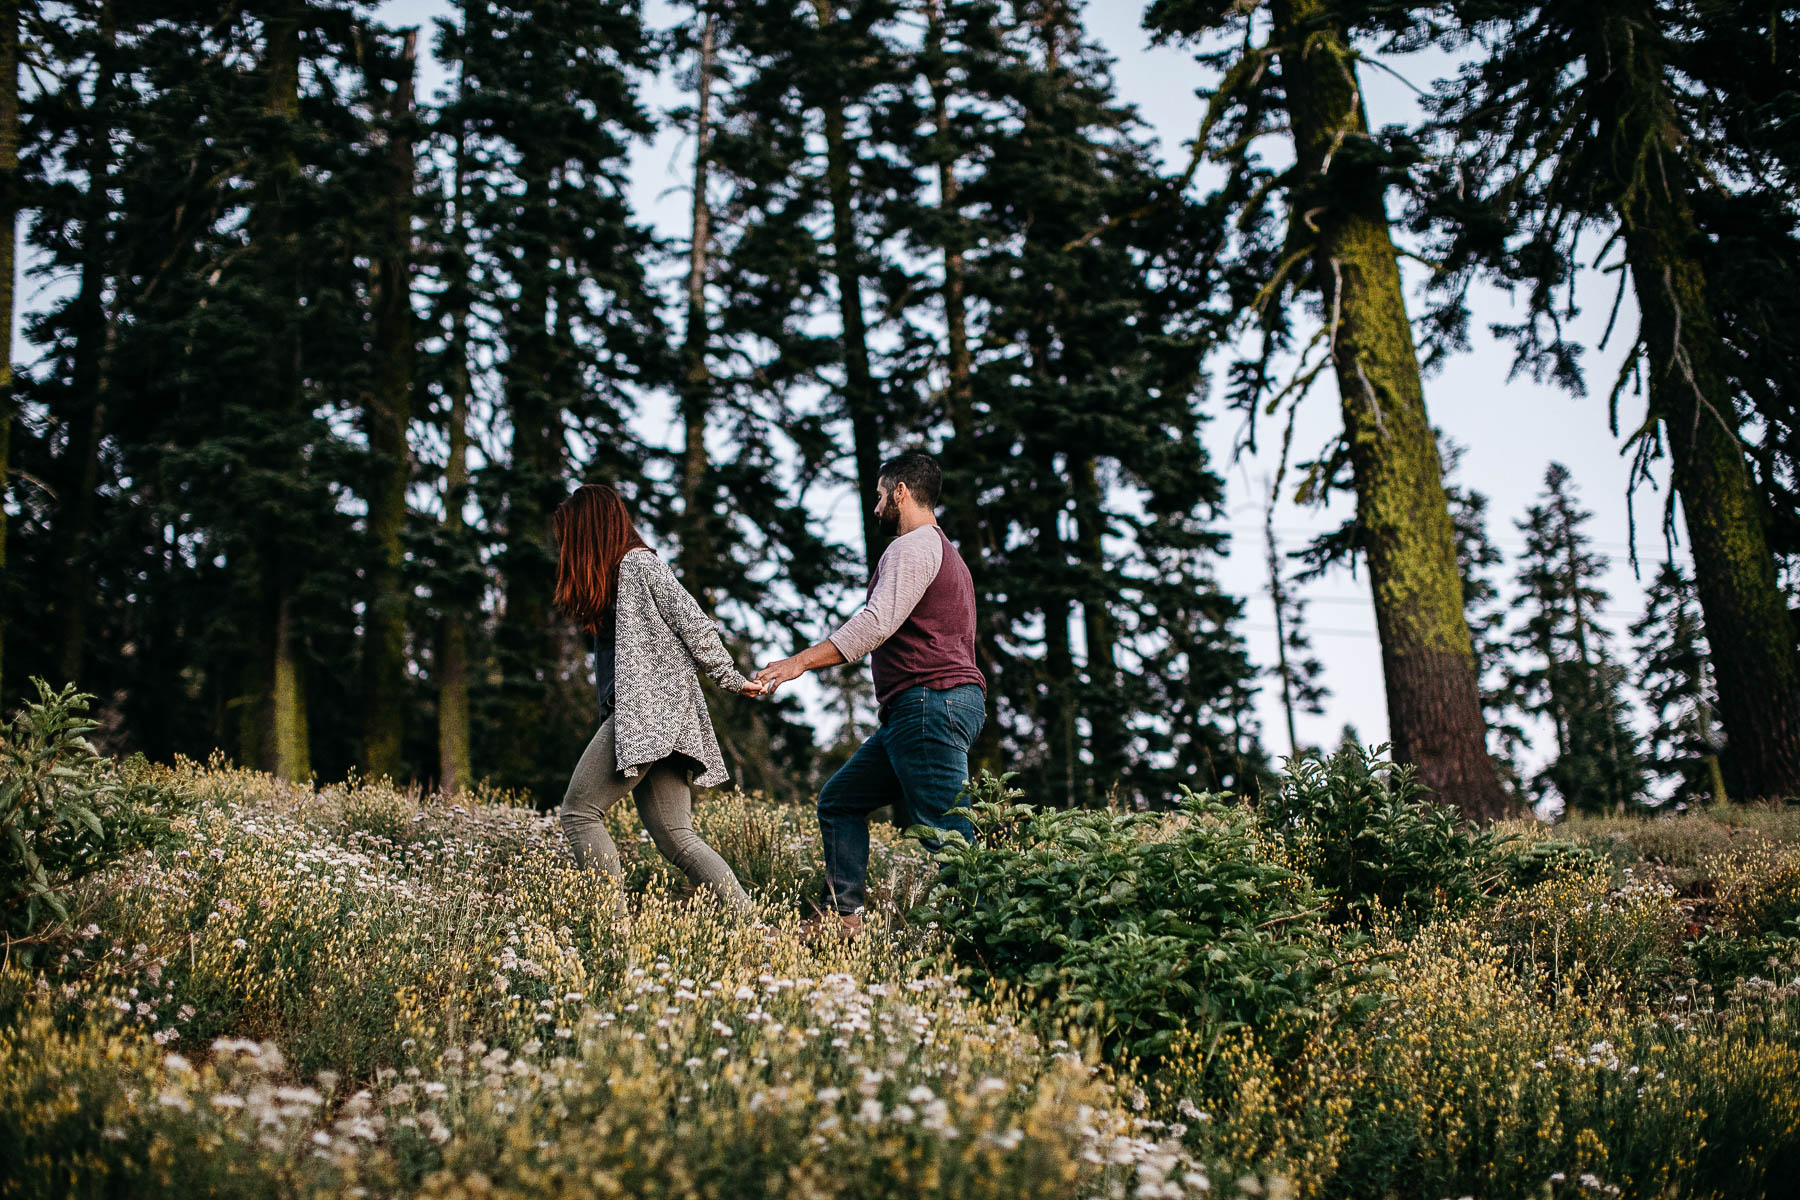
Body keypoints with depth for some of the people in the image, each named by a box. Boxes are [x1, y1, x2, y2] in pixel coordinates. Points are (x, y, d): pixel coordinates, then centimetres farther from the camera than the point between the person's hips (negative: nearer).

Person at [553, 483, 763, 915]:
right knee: (675, 836, 0)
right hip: (638, 716, 9)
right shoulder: (615, 573, 25)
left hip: (648, 711, -9)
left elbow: (694, 624, -8)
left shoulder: (638, 563, -4)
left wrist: (730, 679, -6)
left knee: (578, 813, -8)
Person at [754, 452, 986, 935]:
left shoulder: (914, 546, -6)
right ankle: (843, 915, 8)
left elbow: (877, 622, -21)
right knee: (840, 800, 11)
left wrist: (802, 660, -24)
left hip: (931, 701, -11)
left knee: (942, 831, -13)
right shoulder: (945, 553, 28)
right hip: (917, 713, 11)